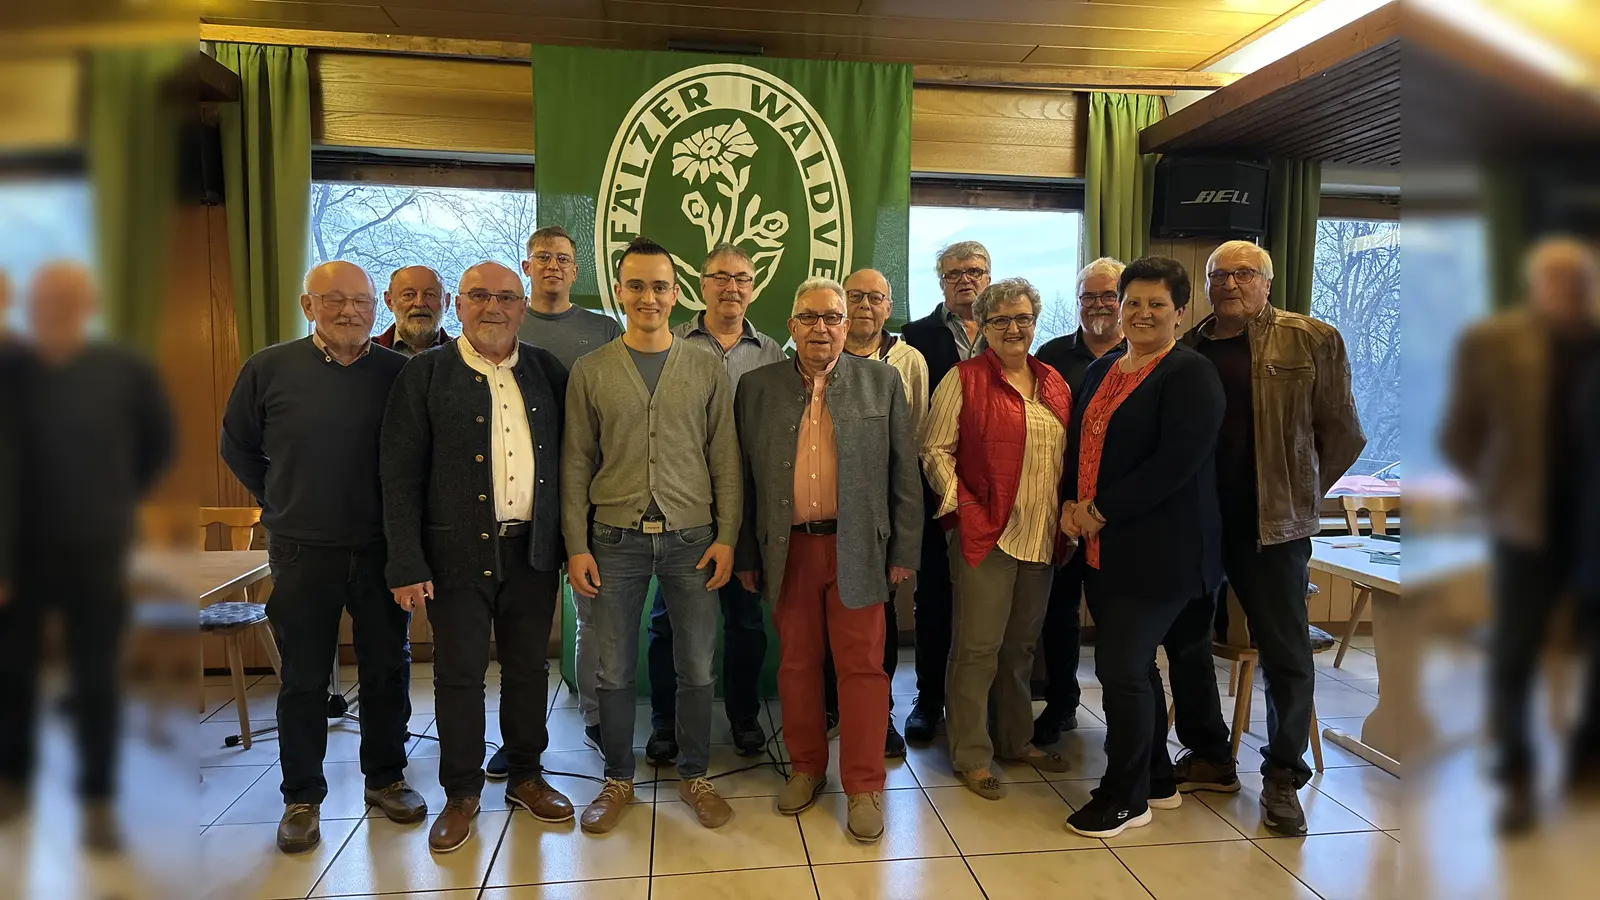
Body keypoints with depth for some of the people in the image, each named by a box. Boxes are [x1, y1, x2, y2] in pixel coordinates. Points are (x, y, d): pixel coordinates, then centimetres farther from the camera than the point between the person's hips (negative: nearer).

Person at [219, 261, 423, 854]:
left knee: (387, 670, 11)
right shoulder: (268, 369, -2)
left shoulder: (399, 373, -1)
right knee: (303, 678, 9)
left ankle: (385, 778, 28)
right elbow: (236, 444, 10)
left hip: (381, 548, 1)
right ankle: (302, 798, 23)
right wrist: (276, 501, 6)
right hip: (302, 552, -1)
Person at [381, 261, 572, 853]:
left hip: (534, 550, 3)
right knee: (459, 675, 6)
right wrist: (407, 564, -11)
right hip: (459, 553, -2)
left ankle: (526, 776, 31)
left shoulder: (547, 372, 7)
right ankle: (461, 794, 24)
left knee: (528, 669, 13)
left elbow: (568, 457, 8)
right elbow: (400, 476, -6)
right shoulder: (425, 376, -3)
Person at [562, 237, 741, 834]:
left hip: (691, 538, 0)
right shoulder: (591, 371, 4)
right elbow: (576, 464, 4)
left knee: (697, 667, 7)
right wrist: (577, 546, -1)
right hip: (616, 539, 0)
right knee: (615, 670, 8)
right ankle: (618, 780, 27)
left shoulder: (706, 370, 3)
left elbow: (725, 460, 3)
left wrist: (726, 537, -4)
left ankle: (695, 775, 26)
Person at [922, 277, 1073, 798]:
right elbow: (935, 450, -7)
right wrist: (963, 505, -16)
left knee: (1022, 645, 17)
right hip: (986, 536, -6)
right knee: (978, 648, 0)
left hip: (1041, 539, 6)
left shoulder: (1054, 383, 12)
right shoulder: (965, 379, -5)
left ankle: (1017, 740, 33)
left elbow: (1068, 456, 17)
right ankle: (971, 755, 13)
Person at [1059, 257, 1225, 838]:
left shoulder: (1190, 375, -10)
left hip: (1157, 550, -8)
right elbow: (1078, 445, 15)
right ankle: (1156, 780, 32)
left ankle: (1125, 797, 13)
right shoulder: (1101, 371, 14)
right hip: (1102, 546, 8)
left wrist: (1100, 509, -17)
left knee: (1121, 669, -5)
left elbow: (1176, 463, -20)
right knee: (1134, 666, 16)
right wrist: (1072, 504, -3)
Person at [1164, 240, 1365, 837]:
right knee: (1184, 641, 11)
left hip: (1270, 523, -3)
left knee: (1285, 653, 3)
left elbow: (1341, 434, 1)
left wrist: (1300, 496, 1)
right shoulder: (1184, 349, 7)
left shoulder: (1311, 340, -1)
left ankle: (1283, 778, 20)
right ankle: (1209, 758, 29)